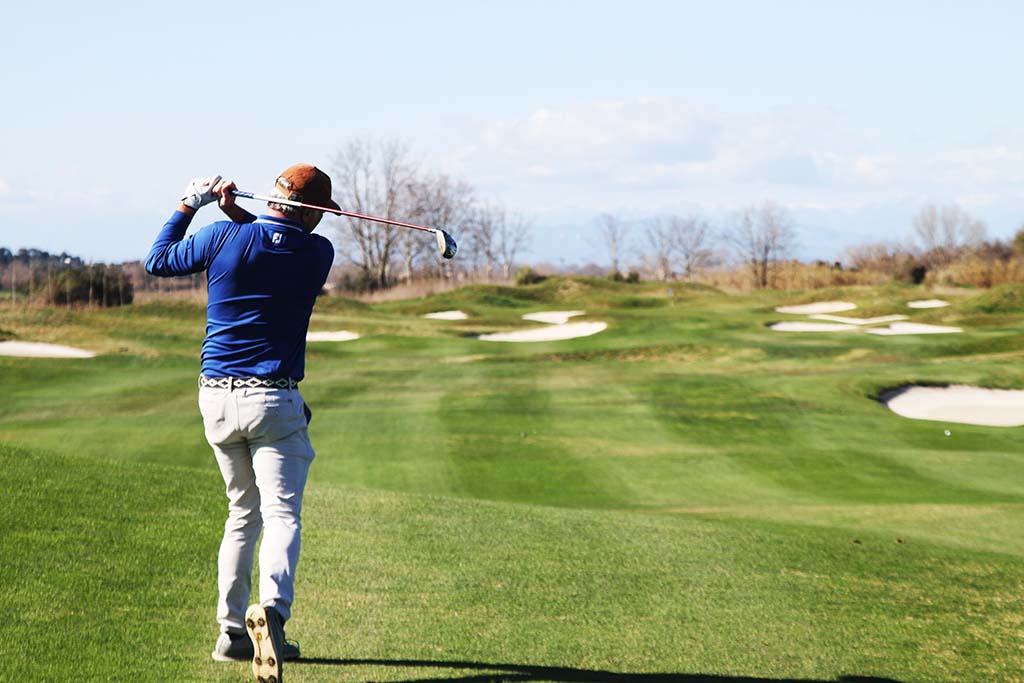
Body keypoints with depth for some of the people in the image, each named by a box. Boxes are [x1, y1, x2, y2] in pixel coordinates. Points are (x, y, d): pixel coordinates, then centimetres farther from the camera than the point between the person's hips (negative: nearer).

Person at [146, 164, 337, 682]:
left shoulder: (224, 238, -3)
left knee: (242, 513, 18)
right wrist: (240, 214, 12)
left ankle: (231, 631, 19)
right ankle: (271, 608, -36)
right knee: (282, 515, -9)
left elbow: (158, 262, 12)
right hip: (273, 402, -4)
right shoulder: (317, 253, -3)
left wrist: (189, 205, 19)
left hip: (216, 397, 4)